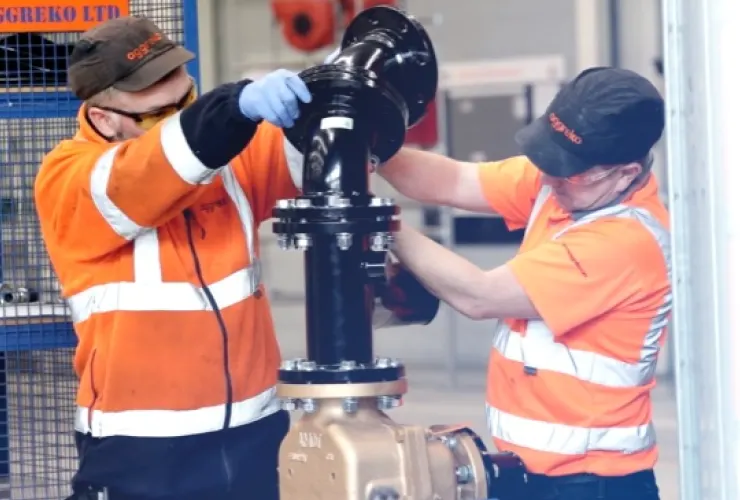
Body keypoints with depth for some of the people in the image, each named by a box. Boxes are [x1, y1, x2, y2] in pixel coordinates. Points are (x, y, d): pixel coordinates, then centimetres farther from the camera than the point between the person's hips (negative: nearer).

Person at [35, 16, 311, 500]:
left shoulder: (229, 150, 6)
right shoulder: (66, 181, -8)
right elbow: (133, 188, -27)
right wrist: (239, 107, -41)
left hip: (255, 430, 4)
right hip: (141, 449, -4)